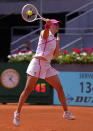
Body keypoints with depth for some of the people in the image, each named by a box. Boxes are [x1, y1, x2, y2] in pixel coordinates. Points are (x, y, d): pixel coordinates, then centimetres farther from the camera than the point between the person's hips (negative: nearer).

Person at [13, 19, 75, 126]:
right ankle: (17, 113, 3)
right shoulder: (45, 34, 2)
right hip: (37, 63, -7)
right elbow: (45, 33, -25)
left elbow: (56, 56, 16)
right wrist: (47, 24, -45)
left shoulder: (54, 39, 21)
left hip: (47, 67, 7)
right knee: (28, 89, -7)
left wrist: (57, 42, 15)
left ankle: (66, 112, 10)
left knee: (59, 87, 2)